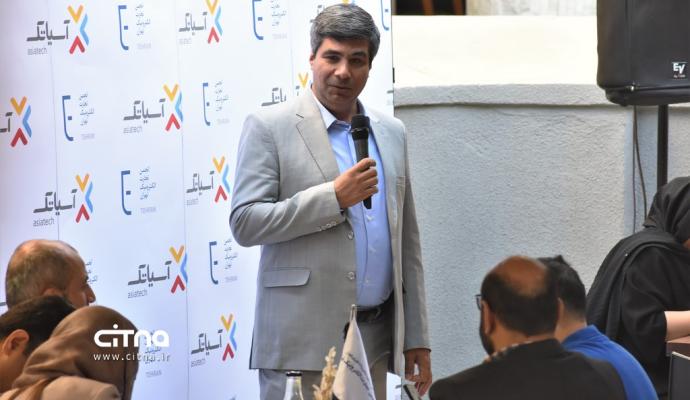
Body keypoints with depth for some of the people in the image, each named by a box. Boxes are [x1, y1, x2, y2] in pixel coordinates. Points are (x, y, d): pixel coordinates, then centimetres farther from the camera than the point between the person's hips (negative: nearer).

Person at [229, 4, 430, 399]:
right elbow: (245, 223, -9)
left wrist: (417, 337, 12)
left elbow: (406, 242, 16)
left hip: (375, 341, 5)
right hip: (302, 344, -5)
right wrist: (334, 198, -17)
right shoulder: (269, 127, -1)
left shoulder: (392, 132, 15)